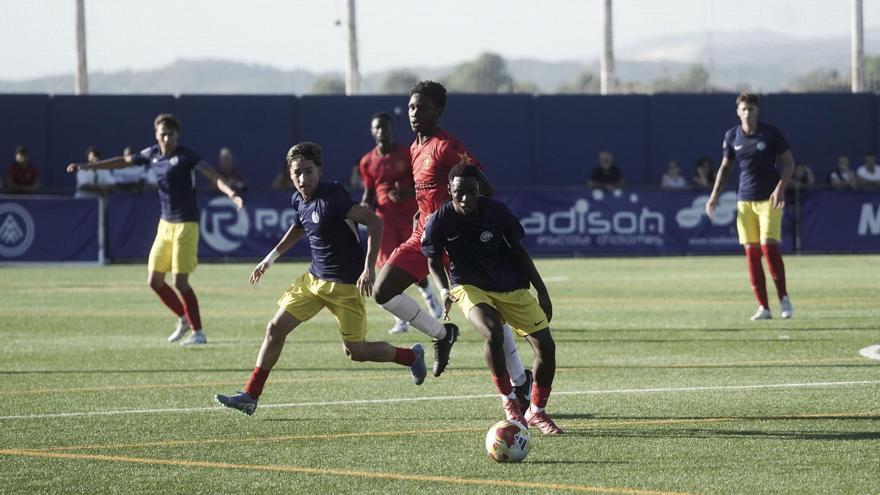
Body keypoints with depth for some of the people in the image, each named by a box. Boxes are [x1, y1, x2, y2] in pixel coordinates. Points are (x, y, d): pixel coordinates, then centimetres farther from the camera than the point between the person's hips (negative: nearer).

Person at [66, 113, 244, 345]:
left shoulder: (186, 156, -13)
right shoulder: (152, 154, 7)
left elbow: (212, 174, -24)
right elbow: (123, 161, 20)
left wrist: (232, 194, -41)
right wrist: (87, 167, 23)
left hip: (185, 224, -7)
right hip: (165, 224, 7)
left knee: (180, 281, -11)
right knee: (154, 280, 9)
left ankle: (198, 332, -1)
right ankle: (184, 319, 28)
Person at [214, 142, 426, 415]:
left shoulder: (332, 197, -23)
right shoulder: (298, 200, 2)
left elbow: (374, 222, -25)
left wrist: (369, 267, -29)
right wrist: (271, 257, 25)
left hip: (346, 284, -7)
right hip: (314, 279, 7)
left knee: (355, 351, -1)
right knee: (275, 328, -1)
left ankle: (412, 356, 25)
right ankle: (250, 396, 4)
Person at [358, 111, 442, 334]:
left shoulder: (407, 154, -4)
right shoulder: (367, 161, 6)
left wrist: (405, 193, -22)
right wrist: (366, 204, -8)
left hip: (409, 215, -2)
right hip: (384, 217, 2)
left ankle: (428, 295, 32)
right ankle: (401, 320, 0)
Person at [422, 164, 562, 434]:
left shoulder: (497, 211, -12)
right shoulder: (440, 221, -15)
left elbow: (519, 250, 1)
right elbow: (434, 261, 0)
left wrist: (542, 292, 3)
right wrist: (445, 291, -19)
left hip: (512, 288, 3)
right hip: (471, 288, -3)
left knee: (546, 346, -6)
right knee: (493, 334, -33)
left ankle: (536, 412, 16)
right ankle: (509, 402, -12)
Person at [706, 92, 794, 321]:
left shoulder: (770, 133, -5)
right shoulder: (732, 136, 5)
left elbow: (789, 161, -2)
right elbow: (725, 166, 17)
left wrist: (780, 188, -14)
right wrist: (715, 194, 8)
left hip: (769, 199, -4)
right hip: (745, 200, 4)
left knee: (769, 245, -16)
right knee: (751, 251, -2)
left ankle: (783, 297, 1)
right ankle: (763, 307, 2)